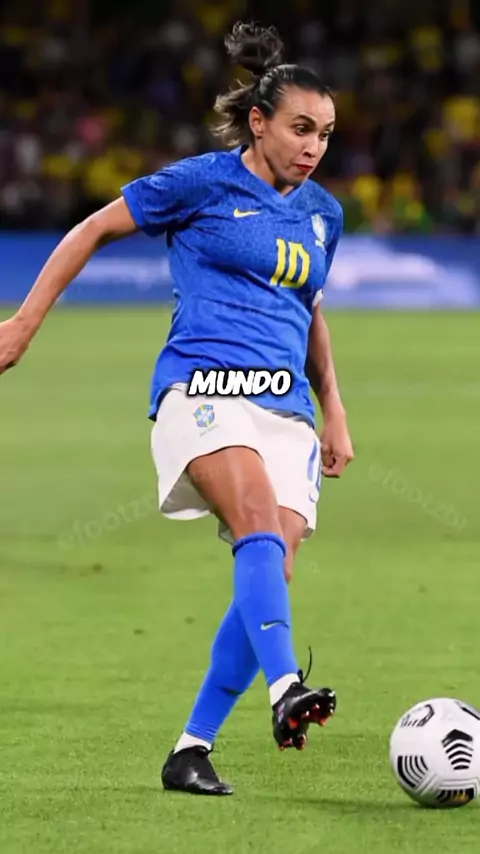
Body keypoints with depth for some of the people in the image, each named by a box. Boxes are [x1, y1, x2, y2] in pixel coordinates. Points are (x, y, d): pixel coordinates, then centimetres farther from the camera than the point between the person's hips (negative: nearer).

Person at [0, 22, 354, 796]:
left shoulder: (322, 212, 18)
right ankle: (285, 689, -50)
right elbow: (96, 230, 10)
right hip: (203, 383, -6)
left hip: (286, 409, 6)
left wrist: (332, 407, 26)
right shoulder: (202, 182, 1)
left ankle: (193, 748, 2)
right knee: (261, 528, -32)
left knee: (271, 577, -7)